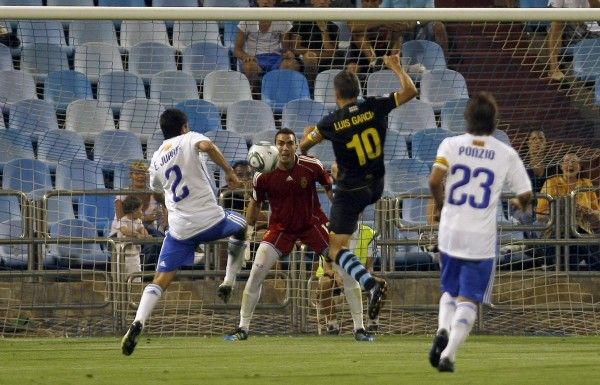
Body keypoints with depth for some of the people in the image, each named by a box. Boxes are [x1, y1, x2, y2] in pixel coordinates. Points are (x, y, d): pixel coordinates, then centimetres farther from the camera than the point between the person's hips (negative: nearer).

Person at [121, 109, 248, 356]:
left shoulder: (156, 161, 15)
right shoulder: (189, 140, 1)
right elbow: (207, 146, -21)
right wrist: (229, 171, -15)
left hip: (180, 229, 3)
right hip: (210, 220, -3)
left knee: (160, 280, 1)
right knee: (240, 225, 30)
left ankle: (138, 323, -22)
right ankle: (229, 282, 24)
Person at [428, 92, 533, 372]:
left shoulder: (451, 144, -2)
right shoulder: (506, 154, -1)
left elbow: (435, 180, -16)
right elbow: (525, 195, -1)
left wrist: (439, 202, 5)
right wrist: (523, 204, 23)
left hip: (450, 233, 1)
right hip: (482, 239, -1)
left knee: (449, 291, 21)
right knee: (468, 301, 4)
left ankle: (443, 331, -8)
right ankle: (448, 354, -13)